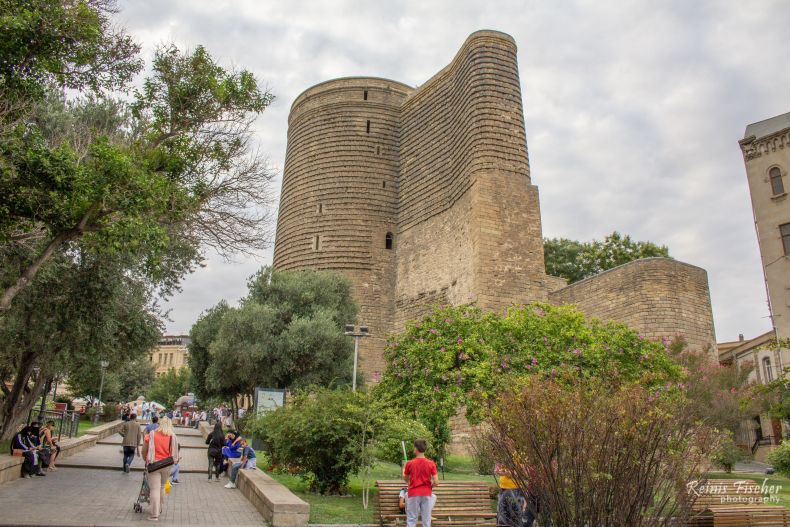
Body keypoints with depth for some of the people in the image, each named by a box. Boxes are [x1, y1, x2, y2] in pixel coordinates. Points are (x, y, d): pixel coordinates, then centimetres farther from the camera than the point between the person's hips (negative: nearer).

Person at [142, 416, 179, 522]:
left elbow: (144, 451, 0)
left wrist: (146, 460, 17)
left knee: (155, 489, 0)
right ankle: (160, 509, 34)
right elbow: (174, 453, -1)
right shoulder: (172, 437, -1)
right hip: (167, 465, 3)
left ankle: (154, 515, 0)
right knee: (162, 487, 21)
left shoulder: (151, 435, -4)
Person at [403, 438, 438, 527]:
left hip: (414, 494, -1)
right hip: (426, 494, 1)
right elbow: (436, 483, -8)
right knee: (426, 520, 7)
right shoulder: (431, 464, -5)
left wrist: (404, 470, 30)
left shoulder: (410, 463, -7)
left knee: (411, 520, 5)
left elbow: (406, 479, 10)